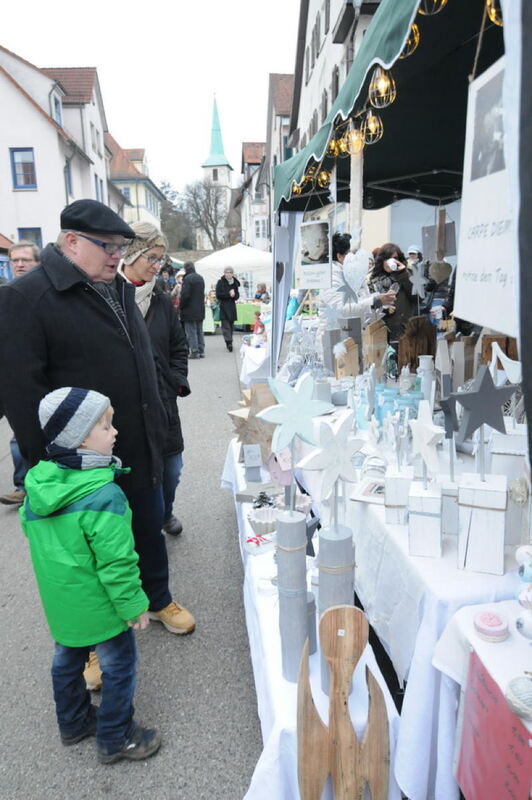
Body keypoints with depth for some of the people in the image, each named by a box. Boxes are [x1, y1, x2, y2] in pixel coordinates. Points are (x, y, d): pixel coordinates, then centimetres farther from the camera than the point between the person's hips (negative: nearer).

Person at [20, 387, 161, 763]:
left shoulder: (37, 485, -8)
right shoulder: (104, 496, -32)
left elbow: (29, 527, 9)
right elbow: (116, 562, -27)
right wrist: (134, 605, -14)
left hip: (60, 600, 8)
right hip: (99, 604, -8)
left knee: (68, 658, 25)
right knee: (118, 665, 12)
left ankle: (73, 722, 47)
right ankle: (115, 739, 29)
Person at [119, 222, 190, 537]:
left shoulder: (162, 300, 6)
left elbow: (179, 346, 14)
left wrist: (178, 382, 3)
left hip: (162, 400, 5)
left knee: (171, 467, 14)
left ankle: (165, 513, 41)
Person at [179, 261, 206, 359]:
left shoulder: (187, 278, -15)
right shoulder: (200, 278, 11)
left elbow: (185, 295, -19)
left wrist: (180, 307, -7)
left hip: (190, 310, -8)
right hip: (200, 310, 8)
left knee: (191, 332, -3)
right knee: (199, 331, 13)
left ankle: (194, 351, -3)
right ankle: (201, 351, 16)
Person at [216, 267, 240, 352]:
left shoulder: (235, 283, 11)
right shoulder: (220, 282, -2)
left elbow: (237, 295, 12)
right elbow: (218, 294, -10)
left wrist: (234, 295, -11)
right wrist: (229, 294, -14)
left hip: (232, 306, 5)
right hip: (223, 306, -5)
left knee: (231, 324, 8)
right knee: (225, 325, -12)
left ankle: (229, 342, 16)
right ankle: (229, 342, -20)